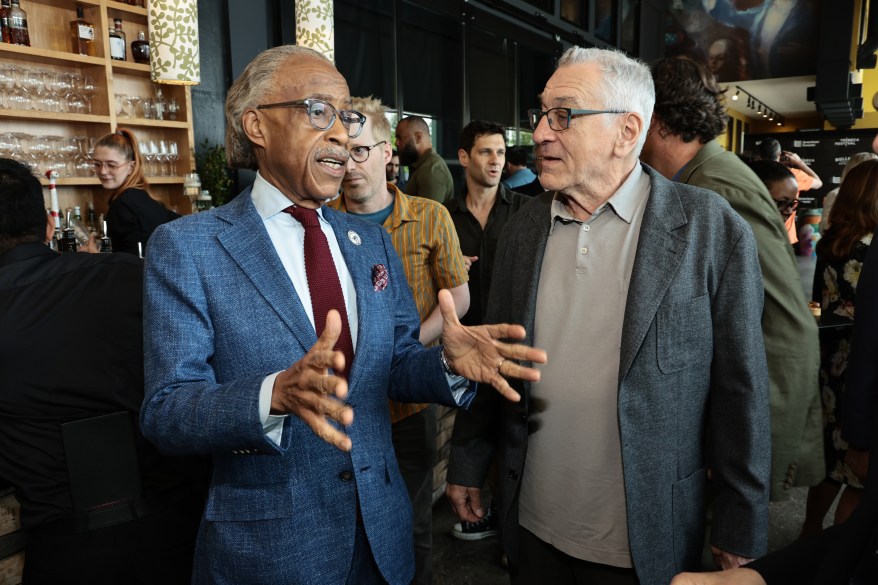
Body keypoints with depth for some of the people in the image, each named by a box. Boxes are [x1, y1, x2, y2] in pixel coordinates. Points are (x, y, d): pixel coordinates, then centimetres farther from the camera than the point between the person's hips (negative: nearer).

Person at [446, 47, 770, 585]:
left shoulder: (713, 230, -11)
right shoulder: (523, 228, 0)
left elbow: (740, 388, -8)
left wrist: (743, 530, -4)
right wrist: (469, 462, 8)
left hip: (644, 540, -3)